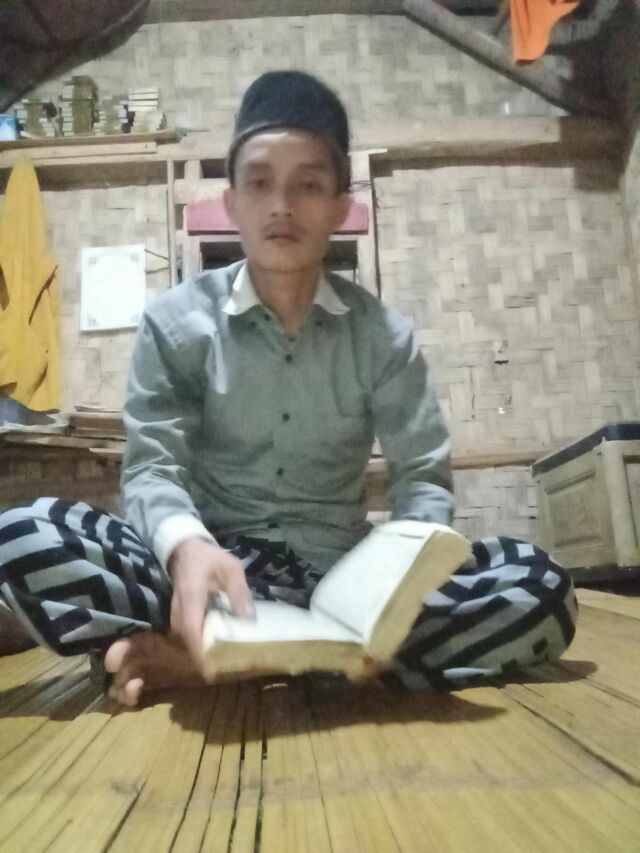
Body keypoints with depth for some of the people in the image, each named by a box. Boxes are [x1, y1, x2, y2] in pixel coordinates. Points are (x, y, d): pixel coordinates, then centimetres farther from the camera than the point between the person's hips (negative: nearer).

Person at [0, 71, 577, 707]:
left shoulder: (384, 334, 2)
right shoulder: (175, 322, 0)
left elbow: (423, 475, -1)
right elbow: (152, 466, -8)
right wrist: (187, 547, -33)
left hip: (339, 572, 3)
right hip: (215, 571, -2)